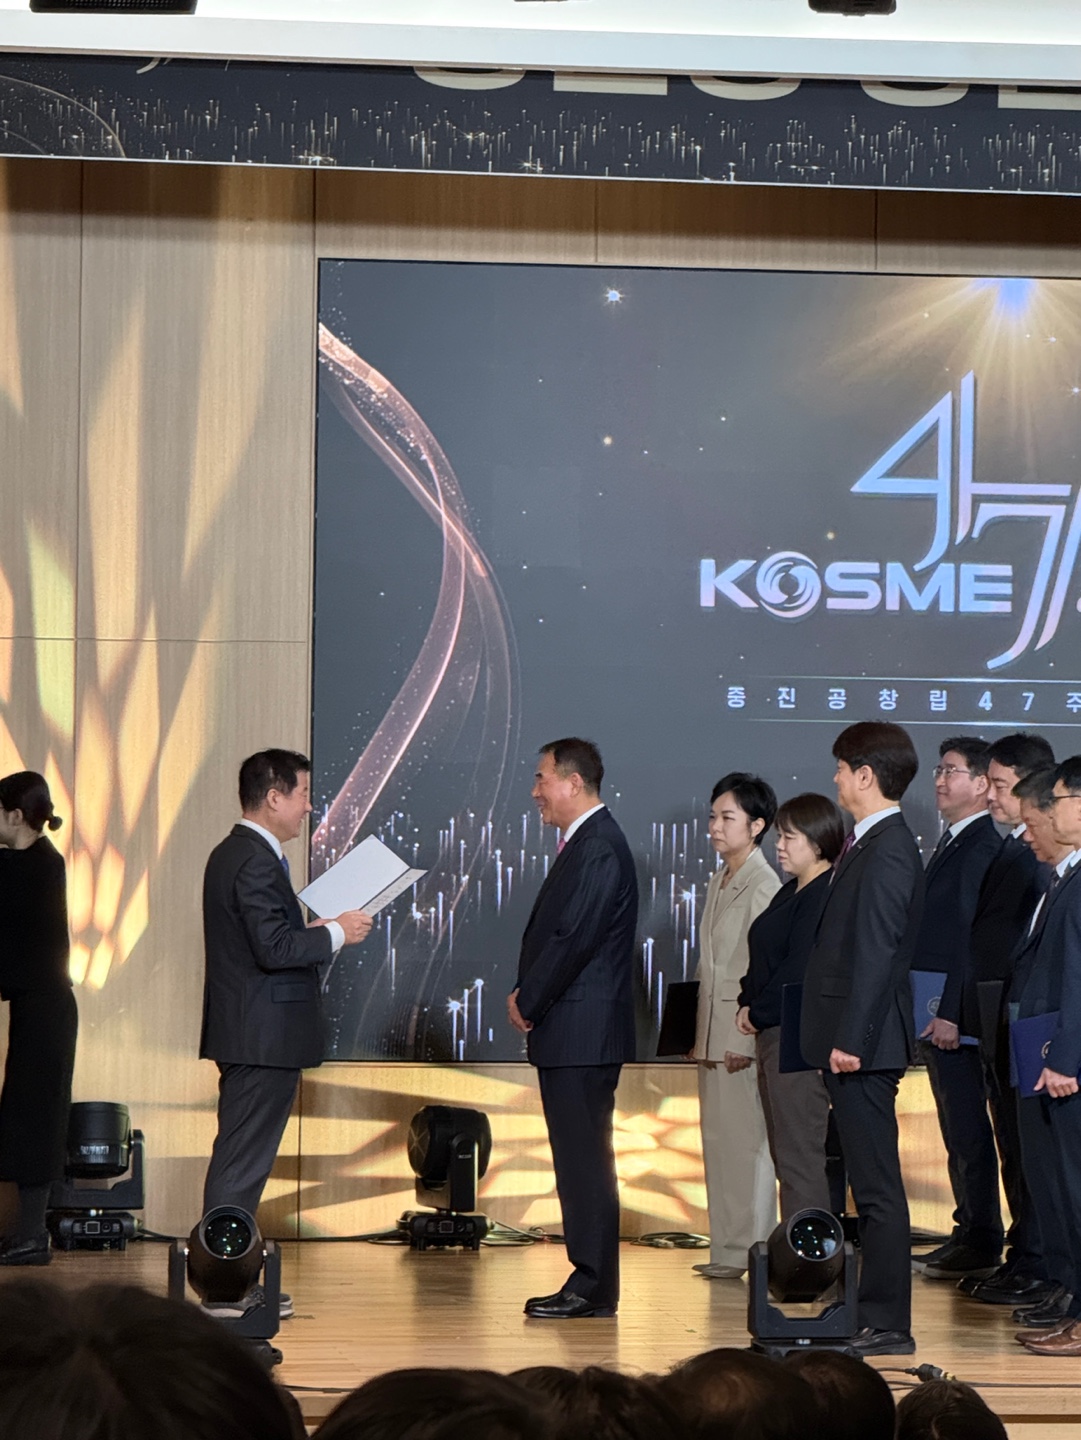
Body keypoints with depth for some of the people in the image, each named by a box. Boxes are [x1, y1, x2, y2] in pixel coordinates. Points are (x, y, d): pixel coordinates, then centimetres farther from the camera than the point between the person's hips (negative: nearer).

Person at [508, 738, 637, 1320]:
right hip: (569, 1031, 10)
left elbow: (573, 940, -20)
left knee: (585, 1158, -7)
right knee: (578, 1157, 11)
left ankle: (593, 1287, -4)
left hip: (582, 1031, -10)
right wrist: (527, 995, 6)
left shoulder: (599, 849, -15)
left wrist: (528, 1002, -9)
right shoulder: (584, 843, 17)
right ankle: (590, 1282, 15)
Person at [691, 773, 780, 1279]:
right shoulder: (718, 882, 17)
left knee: (746, 1142, -7)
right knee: (718, 1143, 10)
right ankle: (726, 1250, 15)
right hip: (714, 1036, 9)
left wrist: (748, 1040, -18)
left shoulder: (763, 886, -11)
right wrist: (701, 1036, 17)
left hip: (744, 1034, -9)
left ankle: (748, 1252, -4)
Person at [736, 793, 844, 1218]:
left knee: (800, 1156, -9)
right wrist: (747, 1004, 5)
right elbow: (763, 959, 21)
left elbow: (800, 970, -20)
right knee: (784, 1155, 12)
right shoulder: (791, 893, 17)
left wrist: (758, 1012, -9)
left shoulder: (827, 894, -14)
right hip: (773, 1034, 10)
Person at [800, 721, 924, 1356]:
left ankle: (888, 1325, -3)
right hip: (855, 1041, 11)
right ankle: (880, 1317, 19)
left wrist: (850, 1039, -22)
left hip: (865, 1042, -11)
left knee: (877, 1185, -6)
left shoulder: (886, 851, -16)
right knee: (871, 1184, 13)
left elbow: (876, 951, -21)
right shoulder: (873, 845, 16)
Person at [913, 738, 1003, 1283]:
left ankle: (981, 1246, -2)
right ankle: (969, 1234, 19)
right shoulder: (951, 844, 17)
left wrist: (950, 1013, -23)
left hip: (956, 1013, -10)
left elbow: (977, 938, -20)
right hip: (936, 1014, 10)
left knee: (969, 1131, -5)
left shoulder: (982, 848, -14)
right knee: (958, 1133, 13)